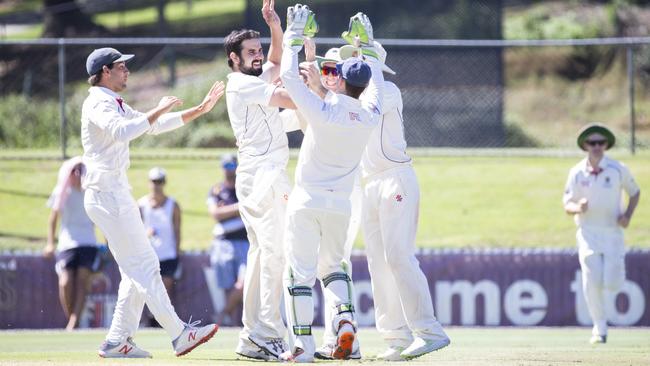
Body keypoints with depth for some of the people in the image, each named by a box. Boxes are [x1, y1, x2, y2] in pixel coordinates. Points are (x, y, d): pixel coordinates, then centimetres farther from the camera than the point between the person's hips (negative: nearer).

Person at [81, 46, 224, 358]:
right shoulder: (98, 104, -11)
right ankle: (179, 334, -10)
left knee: (137, 270, 9)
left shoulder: (117, 105, 21)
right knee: (143, 265, -9)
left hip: (116, 194, 11)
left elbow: (154, 126, 23)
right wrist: (158, 111, -23)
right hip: (107, 194, -11)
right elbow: (121, 131, -30)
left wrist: (200, 109, 17)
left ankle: (118, 341, 8)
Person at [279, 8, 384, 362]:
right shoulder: (369, 117, -3)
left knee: (300, 272, 0)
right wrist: (367, 45, 27)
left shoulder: (323, 110, -16)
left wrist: (294, 36, 2)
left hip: (307, 201, -4)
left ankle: (302, 344, -4)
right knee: (331, 265, 22)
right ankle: (344, 318, -3)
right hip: (340, 204, 4)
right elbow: (376, 84, 18)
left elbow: (288, 75, -9)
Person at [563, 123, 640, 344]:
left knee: (613, 284, -9)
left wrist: (628, 215, -5)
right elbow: (567, 205, 3)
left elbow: (634, 193, 12)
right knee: (591, 281, -11)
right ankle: (600, 329, 2)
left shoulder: (618, 170, -2)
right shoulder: (577, 173, 0)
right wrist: (578, 208, -21)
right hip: (588, 232, 0)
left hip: (613, 232, 0)